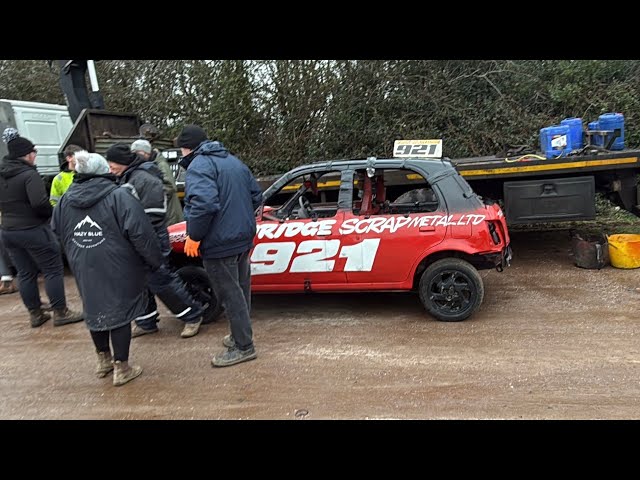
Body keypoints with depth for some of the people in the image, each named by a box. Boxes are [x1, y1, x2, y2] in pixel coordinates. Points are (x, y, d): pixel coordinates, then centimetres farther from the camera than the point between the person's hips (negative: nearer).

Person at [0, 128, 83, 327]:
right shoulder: (29, 174, -16)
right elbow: (40, 202, -26)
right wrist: (51, 212, -9)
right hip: (33, 230, -8)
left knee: (25, 274, 14)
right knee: (53, 270, 2)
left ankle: (35, 314, 23)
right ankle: (60, 313, 7)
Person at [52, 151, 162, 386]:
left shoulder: (64, 200, 5)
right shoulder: (119, 196, -14)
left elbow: (57, 233, 15)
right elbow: (140, 233, -19)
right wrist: (155, 260, -11)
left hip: (84, 270, 6)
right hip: (117, 269, -5)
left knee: (95, 310, 20)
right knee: (120, 310, 6)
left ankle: (104, 359, 37)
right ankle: (121, 368, 13)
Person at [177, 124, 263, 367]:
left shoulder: (198, 166, -15)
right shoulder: (233, 161, 13)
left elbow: (204, 203, -30)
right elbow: (256, 195, 16)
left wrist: (194, 236, -20)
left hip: (220, 244, -9)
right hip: (243, 238, 9)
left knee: (230, 294, 0)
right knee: (240, 289, 18)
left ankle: (243, 347, 10)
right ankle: (240, 335, 33)